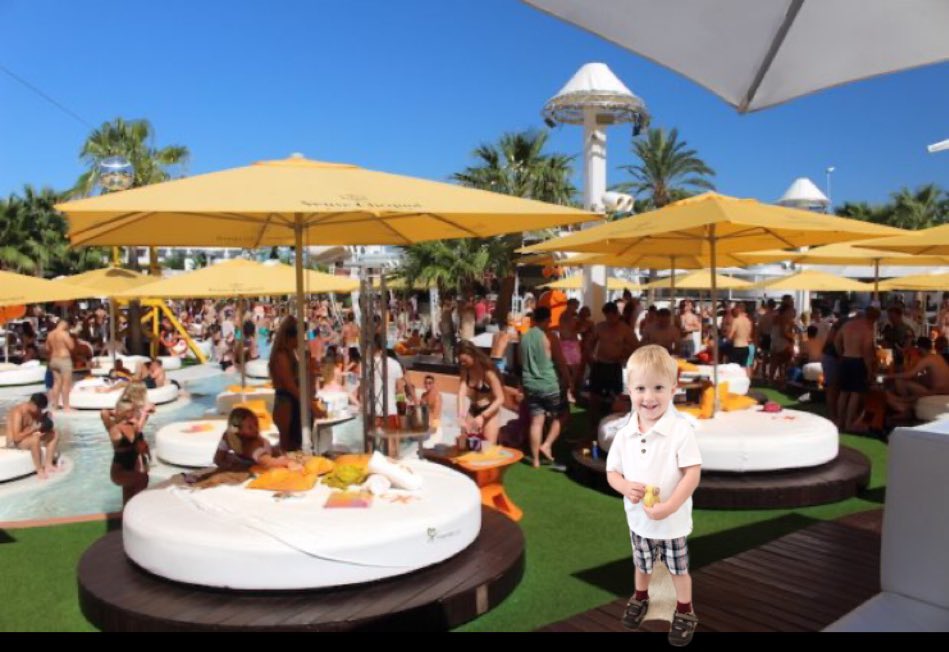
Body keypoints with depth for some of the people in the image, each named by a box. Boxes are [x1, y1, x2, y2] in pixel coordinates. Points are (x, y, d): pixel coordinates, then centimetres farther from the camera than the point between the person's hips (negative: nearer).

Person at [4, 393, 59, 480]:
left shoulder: (36, 412, 0)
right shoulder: (18, 412, -24)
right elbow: (17, 438, -29)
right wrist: (34, 429, -31)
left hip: (28, 438, 9)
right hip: (14, 443, -9)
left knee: (54, 435, -4)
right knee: (35, 439, -37)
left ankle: (48, 465, -9)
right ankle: (39, 470, -26)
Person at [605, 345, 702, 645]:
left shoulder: (681, 429, -22)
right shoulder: (625, 432, -10)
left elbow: (693, 473, -22)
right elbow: (612, 471, 0)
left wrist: (668, 507, -28)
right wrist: (625, 486, -22)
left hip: (673, 519, -3)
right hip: (638, 518, 4)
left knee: (678, 569, 18)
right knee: (642, 564, 27)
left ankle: (685, 612, 42)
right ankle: (640, 597, 54)